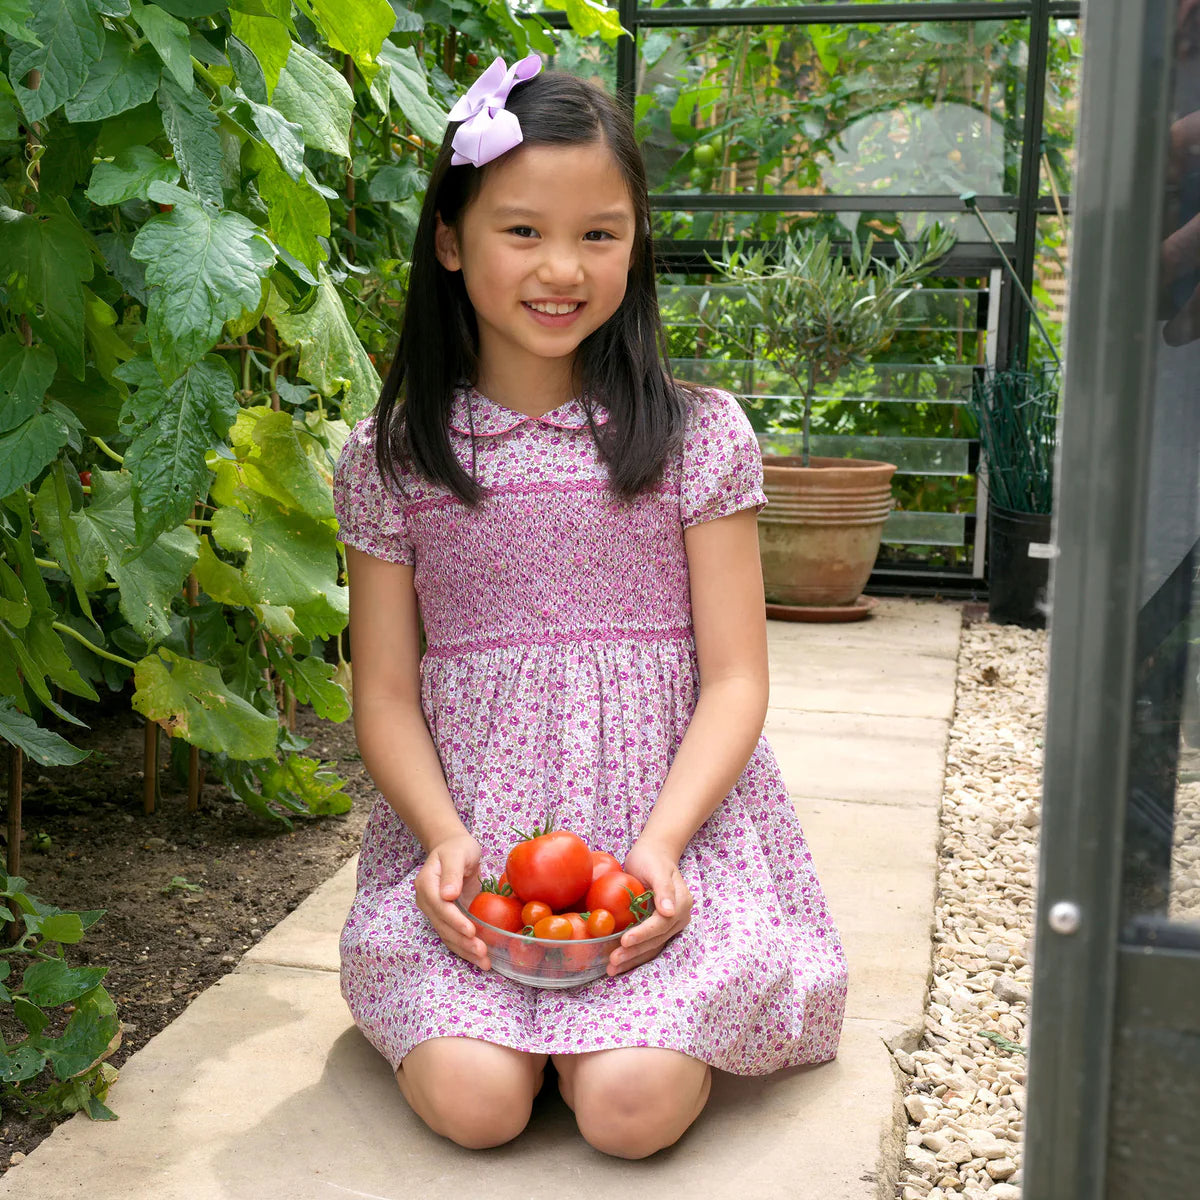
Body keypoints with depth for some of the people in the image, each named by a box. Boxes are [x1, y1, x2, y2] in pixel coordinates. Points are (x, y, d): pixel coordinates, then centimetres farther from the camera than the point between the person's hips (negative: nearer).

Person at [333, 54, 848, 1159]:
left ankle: (652, 1007, 12)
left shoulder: (698, 435, 0)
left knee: (631, 1102, -21)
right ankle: (482, 990, 12)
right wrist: (446, 837, -14)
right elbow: (386, 694, 4)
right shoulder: (390, 458, 3)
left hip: (667, 829, 0)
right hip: (470, 836, 1)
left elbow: (734, 678, -1)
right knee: (471, 1096, -21)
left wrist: (659, 844, -16)